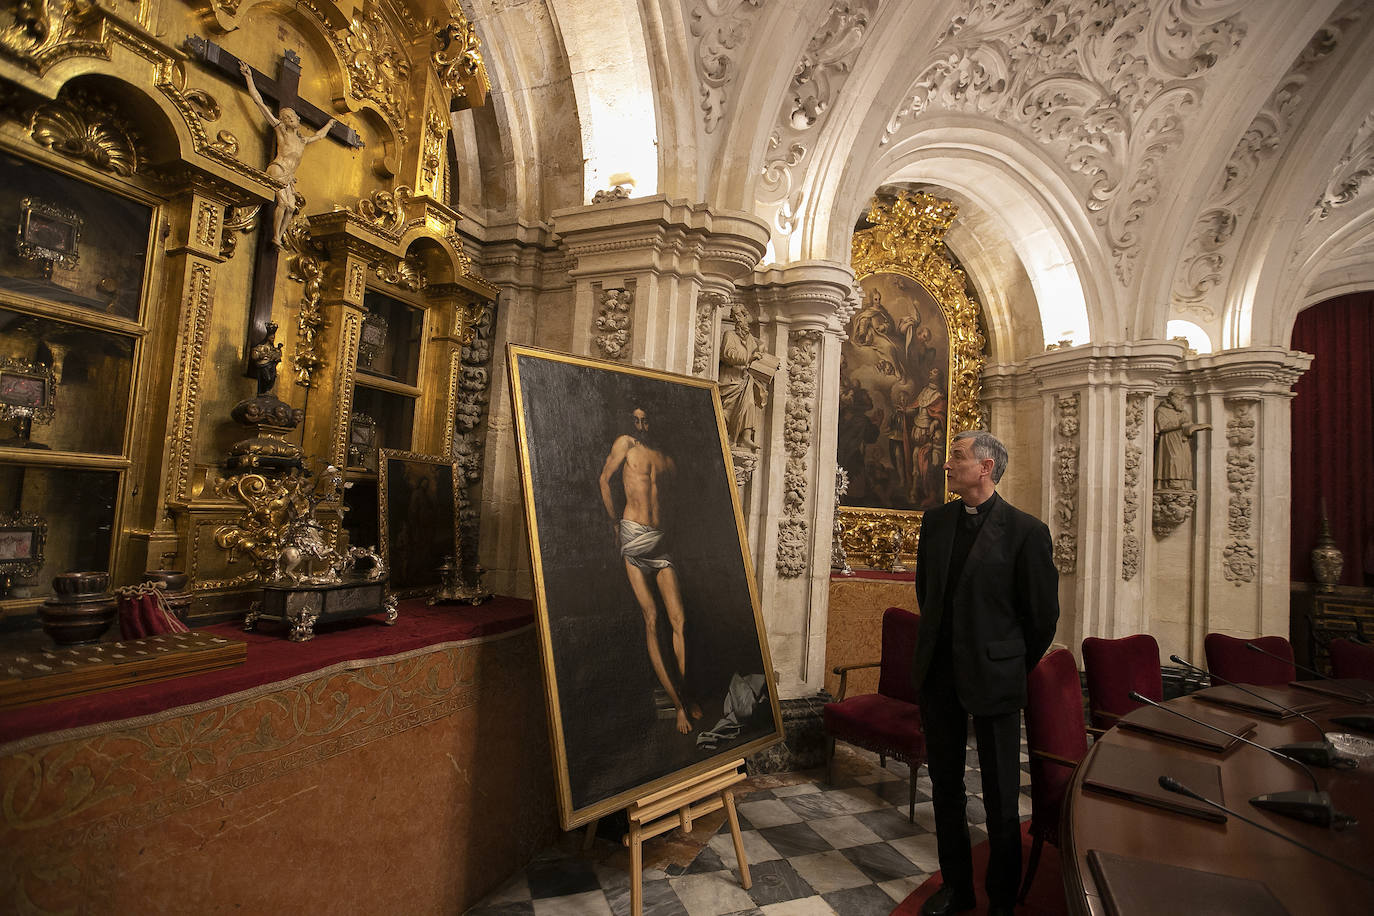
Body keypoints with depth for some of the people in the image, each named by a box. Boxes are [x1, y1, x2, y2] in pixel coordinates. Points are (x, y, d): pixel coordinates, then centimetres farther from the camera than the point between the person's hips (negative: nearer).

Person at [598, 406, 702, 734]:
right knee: (651, 618, -8)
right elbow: (604, 479, 0)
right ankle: (677, 704, -4)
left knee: (679, 620, -2)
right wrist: (615, 523, -6)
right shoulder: (626, 443, 6)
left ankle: (684, 694, 11)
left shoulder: (668, 460, 19)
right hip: (633, 537, -4)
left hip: (660, 540, 5)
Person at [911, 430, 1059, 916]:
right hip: (938, 674, 5)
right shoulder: (936, 521, 4)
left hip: (993, 677, -5)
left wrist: (1014, 667, 4)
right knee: (945, 785, 17)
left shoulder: (1025, 530, -11)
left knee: (1000, 797, 10)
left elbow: (1043, 613, -4)